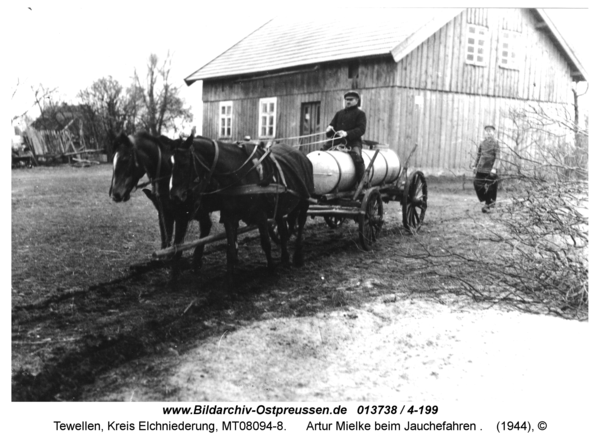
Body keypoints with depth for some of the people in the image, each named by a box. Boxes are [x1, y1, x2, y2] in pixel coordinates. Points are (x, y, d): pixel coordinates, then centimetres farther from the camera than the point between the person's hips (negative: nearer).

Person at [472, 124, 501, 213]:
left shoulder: (495, 143, -3)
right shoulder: (482, 143, 11)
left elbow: (497, 157, -9)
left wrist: (494, 168, -19)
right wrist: (475, 166, 11)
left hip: (490, 169, -5)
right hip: (481, 168, 5)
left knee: (489, 186, -1)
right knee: (476, 183, -3)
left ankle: (487, 205, 9)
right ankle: (490, 201, 10)